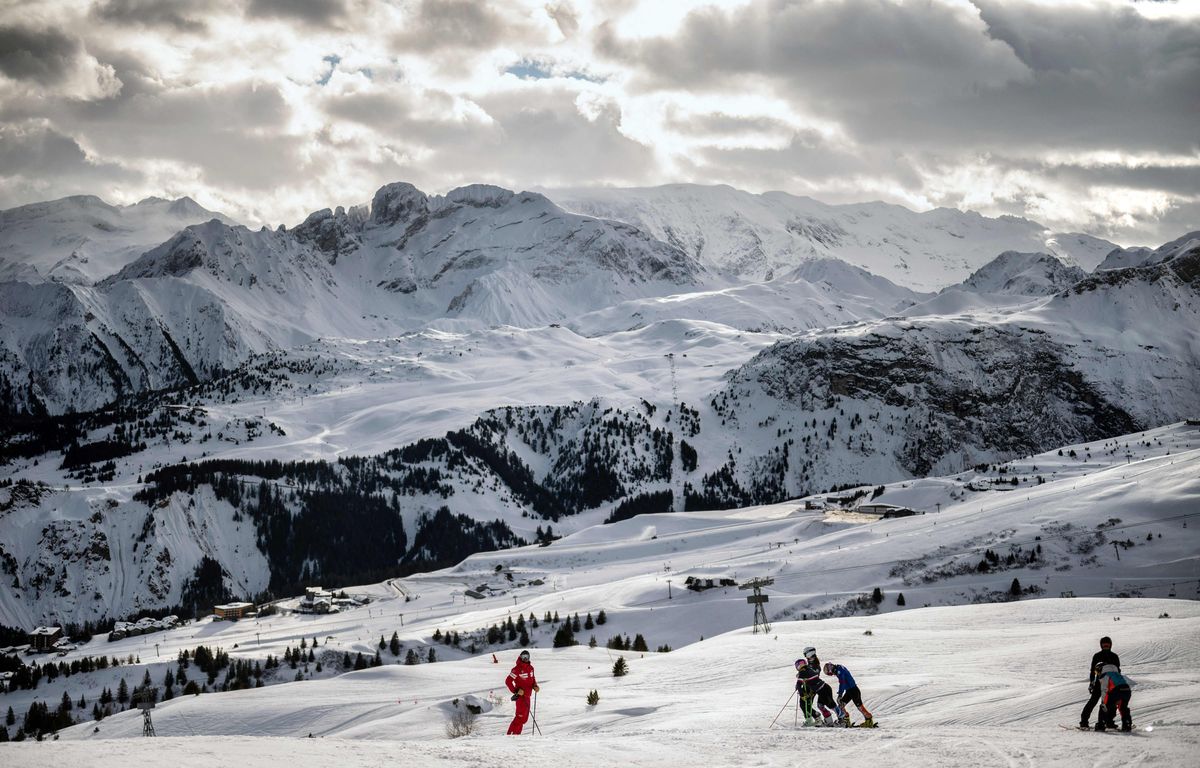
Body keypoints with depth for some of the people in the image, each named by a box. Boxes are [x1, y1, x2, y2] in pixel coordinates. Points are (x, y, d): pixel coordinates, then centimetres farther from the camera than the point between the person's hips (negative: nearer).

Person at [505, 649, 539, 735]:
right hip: (521, 696, -8)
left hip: (527, 696, 8)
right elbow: (508, 681, -14)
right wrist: (516, 691, -21)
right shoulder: (517, 669, -14)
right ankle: (511, 734, -13)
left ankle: (516, 734, 19)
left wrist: (535, 686, 4)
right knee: (520, 716, -15)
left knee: (524, 718, 12)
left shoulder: (530, 668, 9)